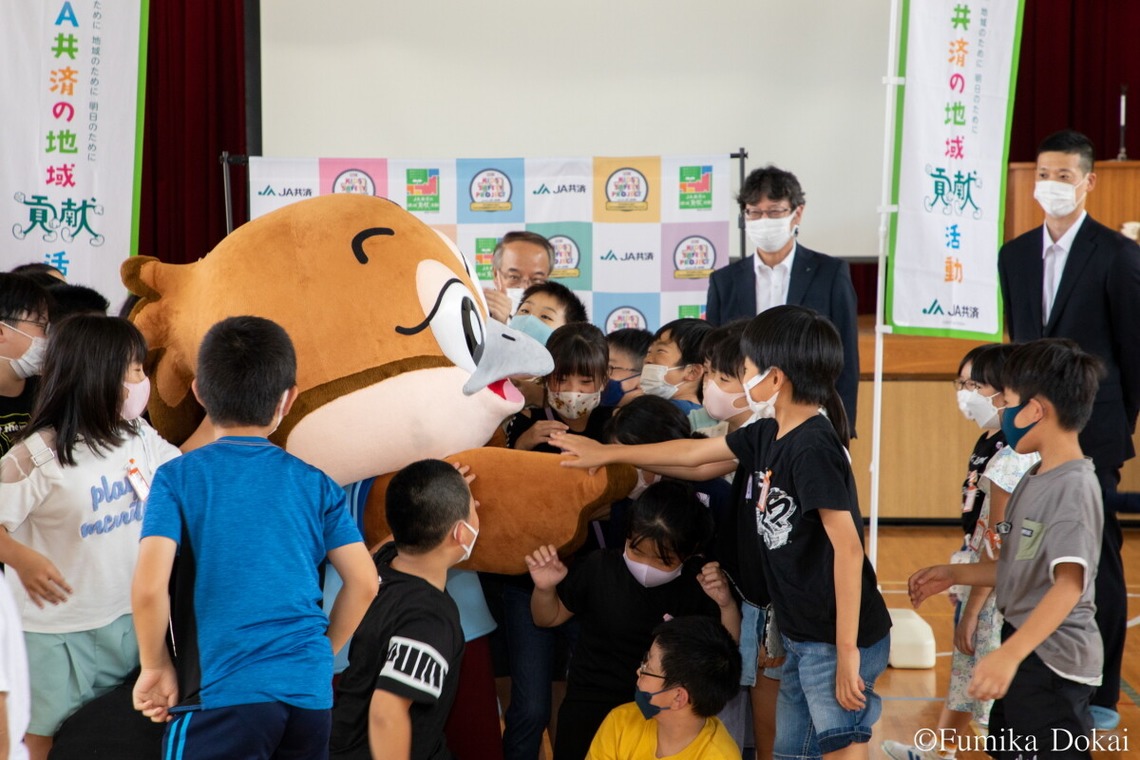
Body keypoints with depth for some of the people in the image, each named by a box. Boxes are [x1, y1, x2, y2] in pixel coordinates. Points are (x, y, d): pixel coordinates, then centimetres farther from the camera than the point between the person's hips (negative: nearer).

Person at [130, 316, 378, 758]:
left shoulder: (178, 477, -2)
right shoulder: (315, 484, 7)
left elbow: (149, 586, -13)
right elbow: (364, 582, 4)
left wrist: (155, 667, 1)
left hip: (222, 694, -4)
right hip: (311, 694, 4)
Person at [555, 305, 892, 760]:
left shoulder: (813, 449, -21)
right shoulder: (769, 434, 7)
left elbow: (848, 549, -23)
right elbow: (695, 454, 22)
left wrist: (846, 652, -24)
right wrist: (606, 454, 30)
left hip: (838, 641, -10)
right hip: (802, 637, 10)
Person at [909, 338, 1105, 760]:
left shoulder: (1073, 486, -21)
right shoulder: (1034, 480, 9)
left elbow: (1070, 584, -31)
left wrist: (1009, 654, -39)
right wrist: (954, 574, 15)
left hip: (1053, 664, -10)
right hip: (1024, 651, 10)